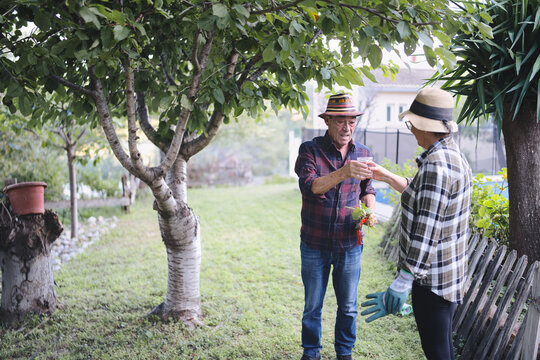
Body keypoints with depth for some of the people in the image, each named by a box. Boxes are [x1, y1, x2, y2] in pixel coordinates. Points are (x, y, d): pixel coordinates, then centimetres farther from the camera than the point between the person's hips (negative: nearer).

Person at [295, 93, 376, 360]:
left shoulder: (362, 153, 2)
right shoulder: (310, 150, -10)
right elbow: (309, 186, -26)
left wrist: (370, 210, -6)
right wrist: (344, 172, -41)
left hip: (349, 243, 3)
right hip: (315, 245, -2)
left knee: (348, 306, 14)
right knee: (312, 305, 13)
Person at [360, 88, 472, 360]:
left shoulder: (436, 164, -24)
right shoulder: (453, 155, 8)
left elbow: (426, 230, -29)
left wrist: (403, 282, -28)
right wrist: (387, 177, 27)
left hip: (432, 280, -10)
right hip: (448, 274, 10)